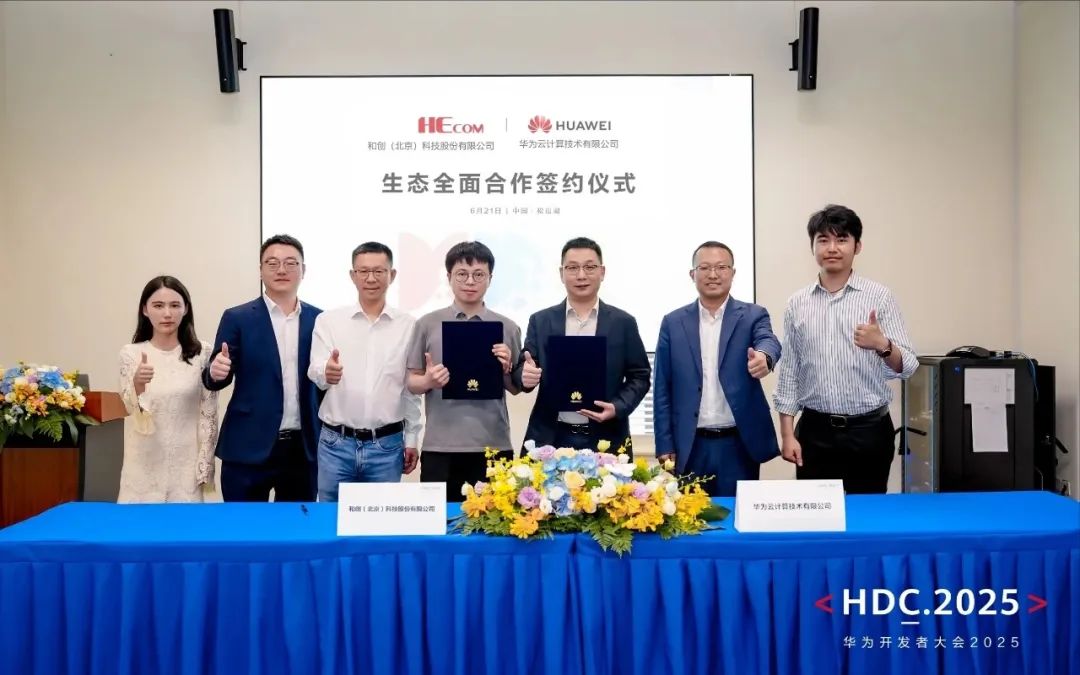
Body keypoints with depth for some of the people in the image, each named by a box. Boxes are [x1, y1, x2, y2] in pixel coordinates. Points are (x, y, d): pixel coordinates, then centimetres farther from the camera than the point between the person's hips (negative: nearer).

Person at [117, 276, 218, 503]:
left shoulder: (202, 353, -1)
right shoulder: (131, 354, 0)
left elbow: (208, 415, 0)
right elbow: (133, 410, -8)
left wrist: (204, 467, -3)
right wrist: (138, 384, -28)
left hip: (186, 467, 0)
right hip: (144, 468, 0)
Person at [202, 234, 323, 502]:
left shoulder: (318, 319, 6)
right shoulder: (237, 318, 0)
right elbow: (217, 379, -2)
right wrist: (215, 371, -22)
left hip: (304, 447, 2)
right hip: (249, 448, -2)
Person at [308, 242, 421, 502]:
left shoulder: (408, 325, 3)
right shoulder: (328, 320, 1)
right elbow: (315, 373, -9)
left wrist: (411, 439, 6)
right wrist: (326, 372, -33)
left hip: (387, 444, 0)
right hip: (336, 443, 0)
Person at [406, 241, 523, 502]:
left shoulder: (507, 328, 5)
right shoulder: (427, 324, 3)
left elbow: (516, 388, 11)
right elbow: (412, 382, 7)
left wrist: (506, 370, -10)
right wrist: (428, 381, -14)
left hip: (493, 446, 1)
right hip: (440, 446, -1)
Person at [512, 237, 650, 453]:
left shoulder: (623, 322, 4)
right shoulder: (540, 321, 6)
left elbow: (640, 376, 5)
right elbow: (522, 369, 4)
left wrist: (617, 407, -13)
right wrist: (526, 374, -20)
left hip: (605, 440, 0)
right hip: (551, 439, 1)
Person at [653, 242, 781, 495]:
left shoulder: (752, 315, 3)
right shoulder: (673, 323, 5)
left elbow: (769, 342, -20)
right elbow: (662, 390, 5)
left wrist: (763, 357, -44)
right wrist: (665, 447, 0)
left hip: (739, 444, -1)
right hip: (690, 447, 1)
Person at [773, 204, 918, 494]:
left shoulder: (879, 296, -3)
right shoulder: (797, 303, 4)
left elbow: (906, 368, -7)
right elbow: (789, 372, 7)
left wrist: (882, 345, -28)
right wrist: (787, 434, 1)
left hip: (868, 429, -2)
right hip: (815, 431, 2)